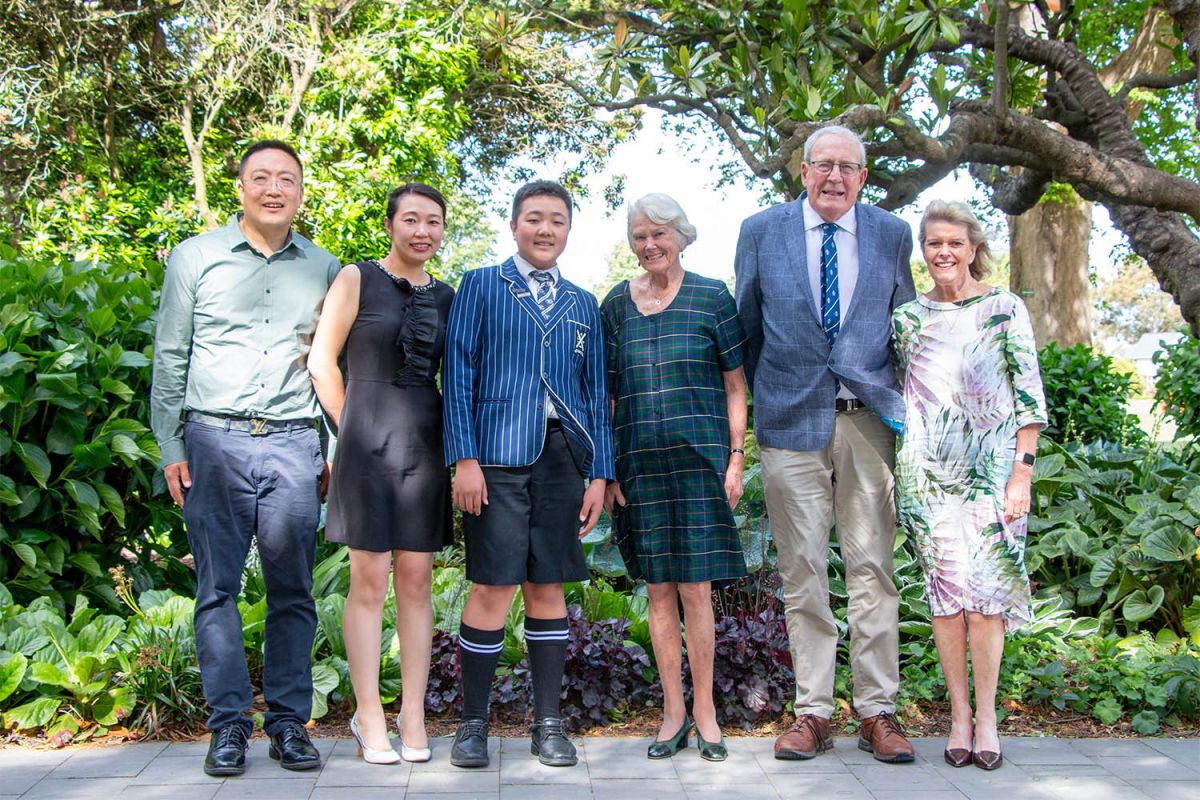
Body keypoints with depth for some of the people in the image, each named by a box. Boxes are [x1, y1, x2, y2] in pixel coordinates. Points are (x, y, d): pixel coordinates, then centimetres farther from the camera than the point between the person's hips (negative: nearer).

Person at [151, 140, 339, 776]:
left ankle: (289, 722, 11)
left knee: (292, 590, 2)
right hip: (213, 440, -1)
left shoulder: (323, 269, 12)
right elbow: (169, 357, 7)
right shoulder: (195, 257, 8)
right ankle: (229, 724, 10)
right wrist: (171, 447, 1)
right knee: (218, 587, 1)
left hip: (293, 444, 1)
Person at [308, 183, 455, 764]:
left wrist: (454, 442, 10)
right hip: (368, 443, -4)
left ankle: (413, 714, 12)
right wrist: (354, 430, 1)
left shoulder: (446, 297, 12)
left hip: (426, 444, 4)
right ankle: (368, 715, 8)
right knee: (369, 581, -1)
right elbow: (322, 363, -1)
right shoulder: (357, 280, 0)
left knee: (416, 581, 5)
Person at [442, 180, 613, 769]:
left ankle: (548, 723, 14)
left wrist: (600, 472, 7)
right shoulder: (480, 287, 8)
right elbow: (458, 373, 1)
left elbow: (596, 391, 15)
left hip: (563, 457, 3)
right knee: (492, 588, -5)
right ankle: (472, 722, 8)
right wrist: (464, 458, -9)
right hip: (498, 455, -3)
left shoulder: (582, 304, 18)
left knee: (548, 588, 6)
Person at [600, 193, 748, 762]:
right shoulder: (616, 304, 8)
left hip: (699, 459, -2)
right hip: (639, 463, 2)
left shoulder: (712, 298, 1)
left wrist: (735, 459, -3)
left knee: (695, 588, -3)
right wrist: (605, 469, 5)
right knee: (659, 589, 6)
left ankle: (705, 710, 11)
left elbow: (735, 385, 3)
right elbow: (606, 391, 10)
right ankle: (673, 712, 16)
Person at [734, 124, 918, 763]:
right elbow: (748, 326, 12)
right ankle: (812, 711, 11)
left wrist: (900, 405, 11)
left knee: (872, 566, 1)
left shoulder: (891, 235, 8)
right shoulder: (761, 231, 6)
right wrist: (761, 396, 10)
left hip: (869, 418, 1)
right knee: (802, 571, 3)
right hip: (791, 419, 0)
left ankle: (877, 711, 9)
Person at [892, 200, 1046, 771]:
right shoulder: (907, 317, 9)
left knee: (984, 593, -5)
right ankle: (959, 713, 12)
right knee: (944, 592, 2)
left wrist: (1022, 473, -8)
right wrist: (896, 473, 9)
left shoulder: (1006, 310, 2)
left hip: (991, 468, -2)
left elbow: (1029, 397, -1)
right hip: (926, 472, 2)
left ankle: (986, 715, 7)